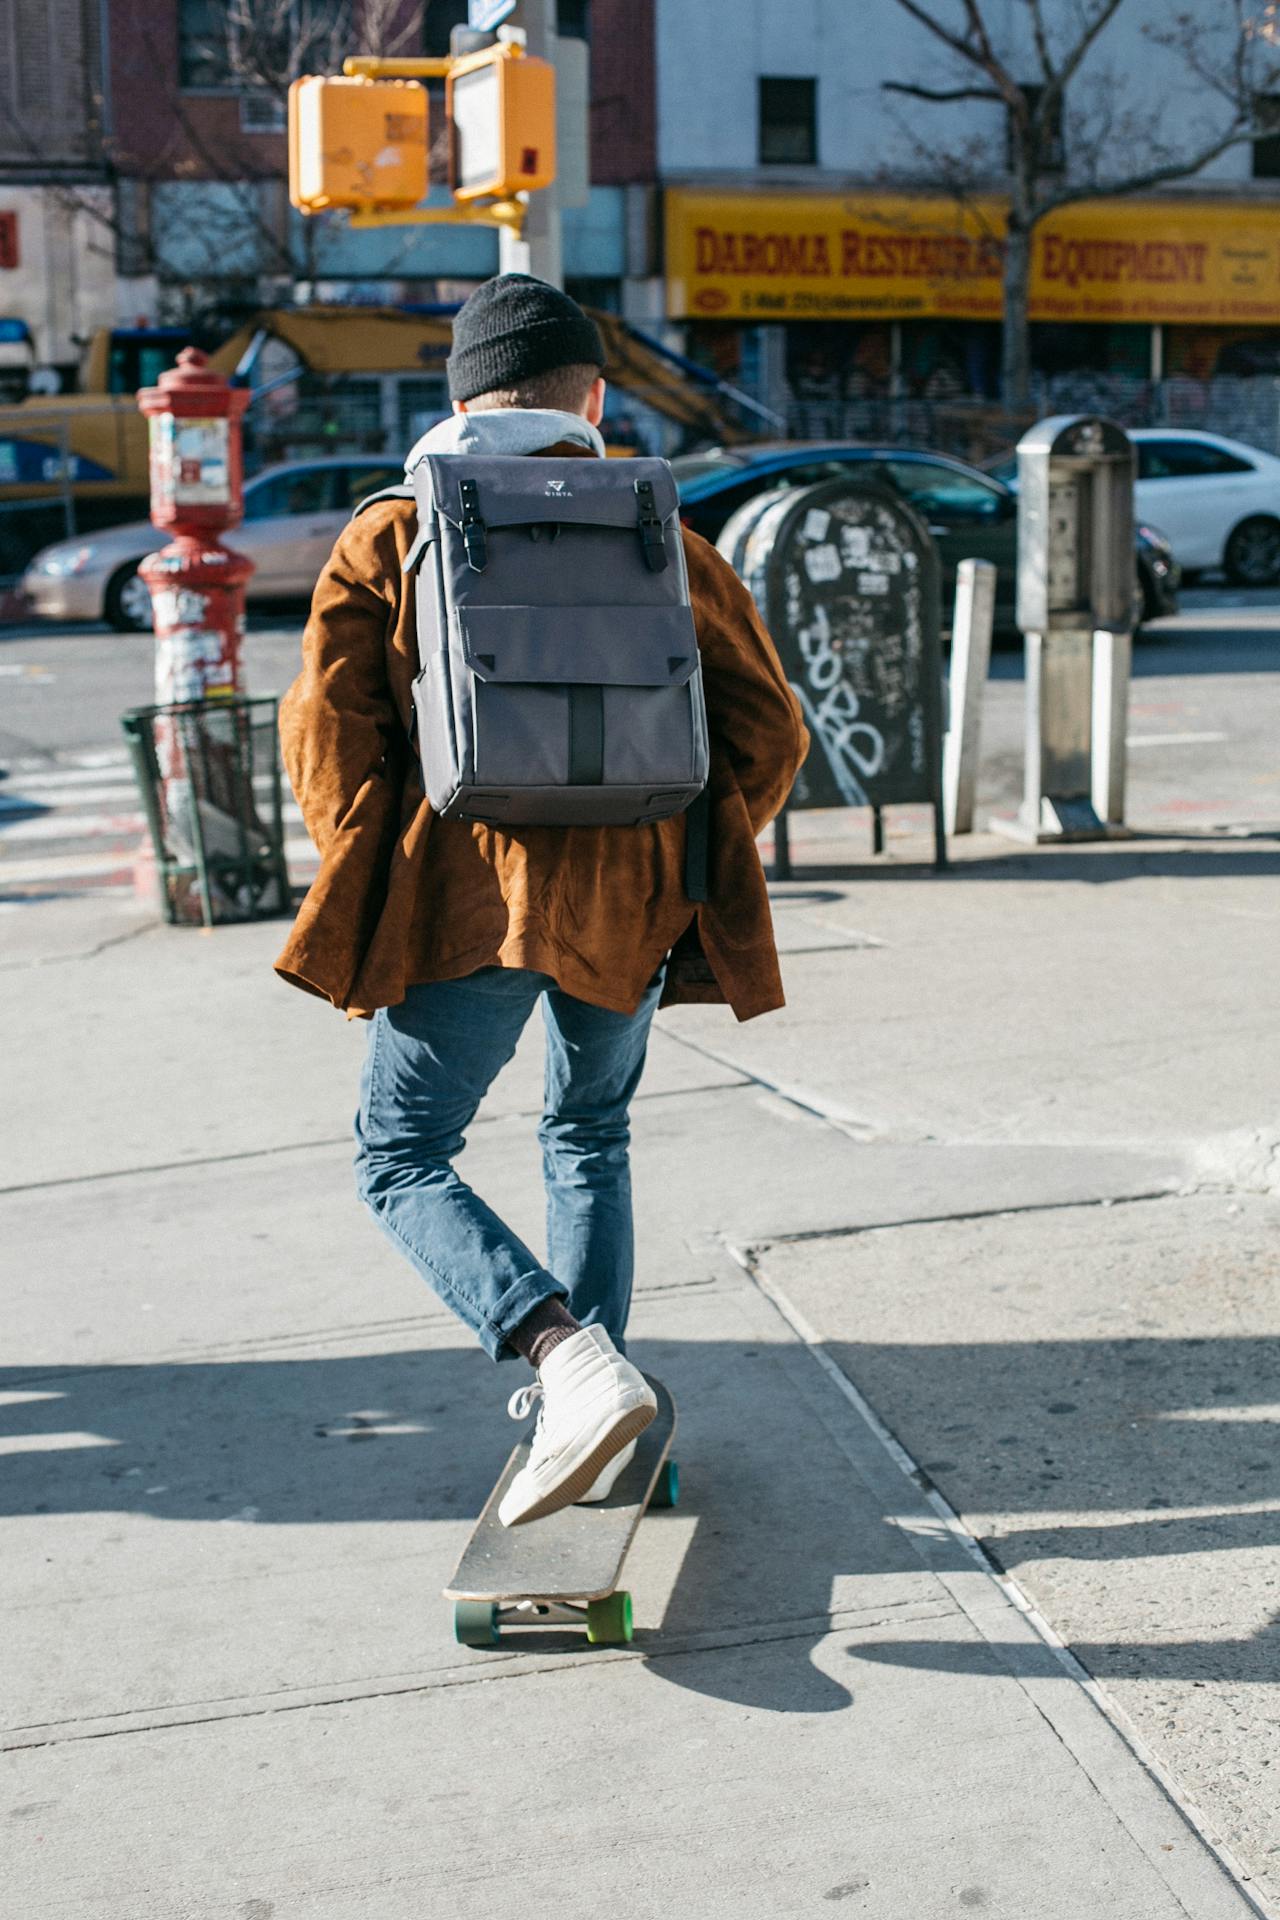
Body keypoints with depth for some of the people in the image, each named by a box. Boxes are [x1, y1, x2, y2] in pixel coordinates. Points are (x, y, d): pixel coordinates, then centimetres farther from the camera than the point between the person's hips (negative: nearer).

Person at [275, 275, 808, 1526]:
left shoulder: (389, 540, 3)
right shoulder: (665, 547, 6)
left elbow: (328, 730, -3)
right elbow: (767, 732, 5)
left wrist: (370, 882, 8)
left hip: (463, 895, -3)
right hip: (629, 903, 3)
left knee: (402, 1160, 7)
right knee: (589, 1136, 23)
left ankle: (570, 1363, -14)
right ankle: (589, 1392, 26)